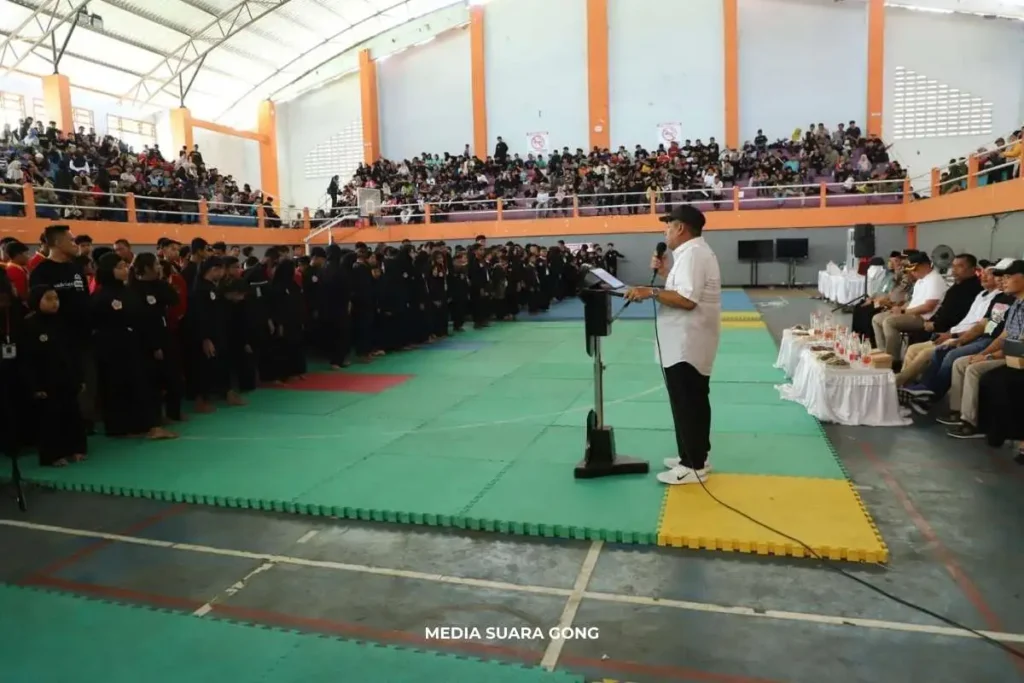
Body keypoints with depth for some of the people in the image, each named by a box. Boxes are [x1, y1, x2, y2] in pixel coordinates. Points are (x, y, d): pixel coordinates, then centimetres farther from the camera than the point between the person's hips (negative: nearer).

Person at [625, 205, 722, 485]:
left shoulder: (691, 253, -19)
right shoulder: (695, 251, 15)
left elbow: (687, 299, -28)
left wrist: (651, 292, -24)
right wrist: (665, 271, 10)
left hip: (686, 344, -11)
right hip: (689, 343, 11)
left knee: (687, 405, -4)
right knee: (694, 402, 18)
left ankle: (693, 466, 5)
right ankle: (695, 456, 30)